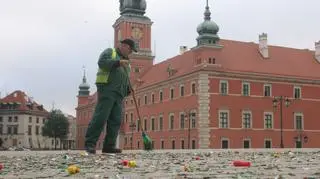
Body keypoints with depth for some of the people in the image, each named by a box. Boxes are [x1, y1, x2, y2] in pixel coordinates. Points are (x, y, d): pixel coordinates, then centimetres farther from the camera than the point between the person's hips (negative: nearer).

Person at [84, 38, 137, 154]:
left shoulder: (126, 63, 30)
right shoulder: (110, 52, 9)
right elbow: (102, 62, -10)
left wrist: (128, 89, 13)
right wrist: (119, 62, -15)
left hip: (119, 94, 8)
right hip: (107, 89, -8)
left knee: (116, 120, 1)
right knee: (100, 117, -13)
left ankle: (109, 145, 4)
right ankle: (90, 143, -10)